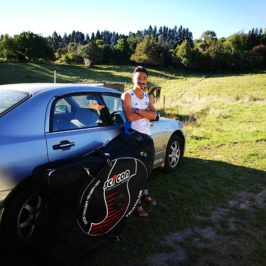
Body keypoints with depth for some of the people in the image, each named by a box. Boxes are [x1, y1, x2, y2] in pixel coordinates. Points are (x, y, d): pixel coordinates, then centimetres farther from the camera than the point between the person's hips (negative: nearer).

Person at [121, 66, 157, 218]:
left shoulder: (148, 97, 11)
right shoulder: (127, 95, -7)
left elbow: (153, 116, -5)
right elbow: (130, 117, -22)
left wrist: (138, 110, -18)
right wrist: (146, 112, -10)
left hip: (147, 135, 7)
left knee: (148, 167, 17)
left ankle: (145, 194, 38)